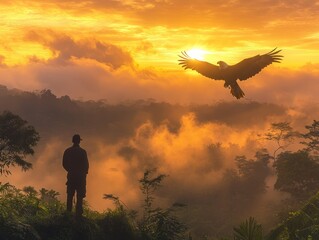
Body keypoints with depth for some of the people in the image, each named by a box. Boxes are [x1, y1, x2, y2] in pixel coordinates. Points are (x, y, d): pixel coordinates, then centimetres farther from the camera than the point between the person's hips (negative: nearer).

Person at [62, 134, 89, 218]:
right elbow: (86, 164, -5)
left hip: (71, 176, 3)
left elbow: (64, 164, 7)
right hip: (80, 176, -3)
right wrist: (84, 173, 13)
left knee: (70, 195, 10)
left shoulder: (67, 151, 3)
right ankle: (78, 213, -8)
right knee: (79, 196, -2)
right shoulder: (82, 151, -8)